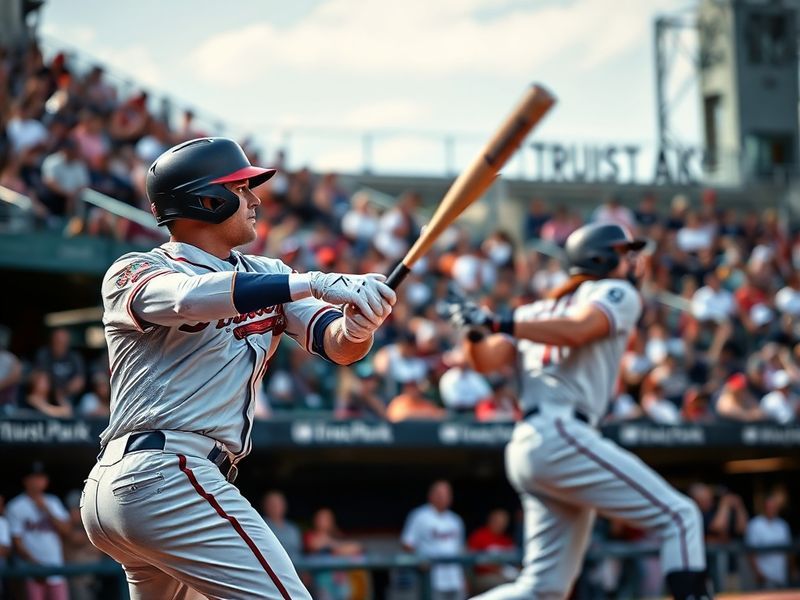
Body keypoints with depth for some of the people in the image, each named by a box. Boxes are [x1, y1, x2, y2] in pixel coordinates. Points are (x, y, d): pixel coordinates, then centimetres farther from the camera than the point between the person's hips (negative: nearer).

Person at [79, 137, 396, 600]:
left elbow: (338, 345, 3)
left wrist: (357, 325, -22)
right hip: (164, 475, -9)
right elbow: (188, 298, -26)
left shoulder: (264, 275, 18)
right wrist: (314, 284, -33)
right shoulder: (133, 273, -1)